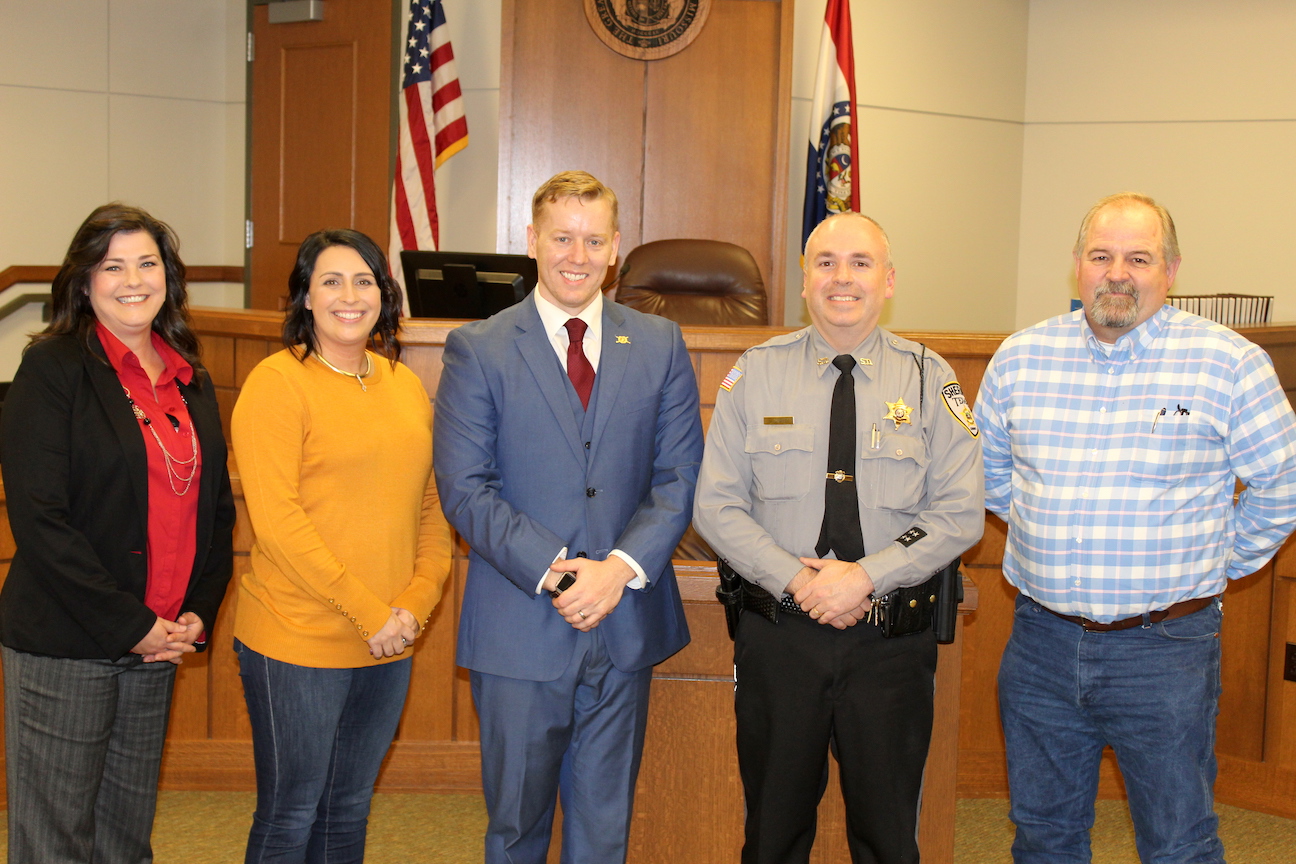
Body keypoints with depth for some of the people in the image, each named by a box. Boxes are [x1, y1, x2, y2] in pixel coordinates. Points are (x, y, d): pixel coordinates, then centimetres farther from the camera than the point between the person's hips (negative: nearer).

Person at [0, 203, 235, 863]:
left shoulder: (190, 381, 11)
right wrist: (130, 625, -14)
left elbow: (215, 507, 15)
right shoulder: (53, 368, -8)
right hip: (63, 647, -6)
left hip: (158, 645, 6)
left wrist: (199, 611, 1)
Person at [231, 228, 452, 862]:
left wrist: (416, 603, -3)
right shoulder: (278, 381, -9)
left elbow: (431, 506, 13)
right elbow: (275, 518, -16)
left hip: (387, 644, 6)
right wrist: (368, 613, -16)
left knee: (349, 809, 16)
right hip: (297, 642, -5)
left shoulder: (406, 387, 10)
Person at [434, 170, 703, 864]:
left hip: (627, 626, 2)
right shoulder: (477, 350, -1)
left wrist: (622, 567, -13)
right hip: (520, 631, -2)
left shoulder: (660, 345, 6)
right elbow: (464, 488, -7)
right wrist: (554, 570, -17)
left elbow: (681, 475, 2)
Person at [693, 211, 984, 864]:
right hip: (777, 633, 0)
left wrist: (866, 576, -17)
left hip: (892, 642, 0)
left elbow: (961, 513, -4)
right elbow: (716, 505, -1)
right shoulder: (756, 375, 1)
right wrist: (794, 579, -15)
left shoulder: (929, 380, 1)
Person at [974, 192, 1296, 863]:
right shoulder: (1019, 358, 3)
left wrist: (1213, 564, 5)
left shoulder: (1228, 363, -6)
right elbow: (991, 474, 19)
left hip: (1164, 647, -3)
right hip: (1041, 638, 3)